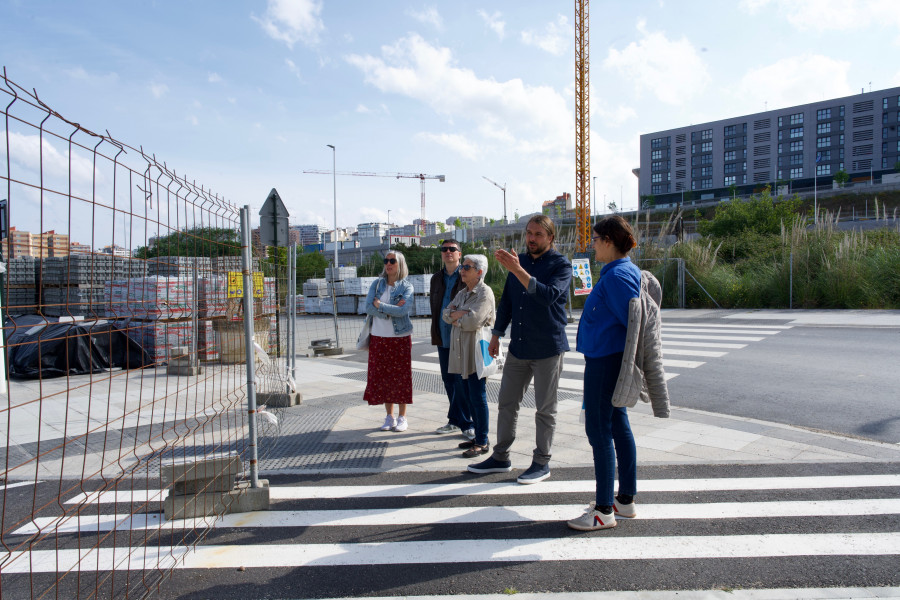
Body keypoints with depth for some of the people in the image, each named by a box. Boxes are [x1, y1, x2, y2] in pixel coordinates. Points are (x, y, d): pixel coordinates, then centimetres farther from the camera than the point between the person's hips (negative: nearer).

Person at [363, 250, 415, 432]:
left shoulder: (406, 286, -1)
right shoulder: (377, 284, 8)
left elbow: (404, 310, -18)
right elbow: (368, 307, -5)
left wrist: (380, 305, -11)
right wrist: (391, 309, -14)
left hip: (400, 337, -3)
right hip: (379, 337, 3)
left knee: (401, 376, 2)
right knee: (382, 376, 6)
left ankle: (402, 417, 14)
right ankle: (389, 417, 19)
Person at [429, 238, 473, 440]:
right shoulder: (436, 279, 15)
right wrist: (435, 333, 13)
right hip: (443, 338, 6)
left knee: (461, 381, -4)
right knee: (448, 379, 10)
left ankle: (457, 420, 6)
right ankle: (458, 421, 20)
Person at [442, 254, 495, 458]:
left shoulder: (485, 293, -11)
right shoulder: (462, 294, 16)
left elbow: (473, 321, -22)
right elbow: (445, 314, 9)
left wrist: (456, 318, -4)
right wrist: (461, 313, -10)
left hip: (476, 352, -8)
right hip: (461, 352, 9)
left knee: (478, 398, -3)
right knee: (468, 397, 14)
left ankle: (483, 442, 6)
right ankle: (478, 435, 25)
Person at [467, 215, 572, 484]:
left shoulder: (561, 265, -7)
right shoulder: (519, 261, 10)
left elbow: (548, 295, -26)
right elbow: (507, 300, 17)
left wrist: (518, 270, -31)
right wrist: (496, 335, 15)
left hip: (548, 348, -6)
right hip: (518, 346, 6)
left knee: (545, 408, 5)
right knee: (506, 403, 11)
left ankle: (541, 463, 18)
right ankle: (500, 458, 23)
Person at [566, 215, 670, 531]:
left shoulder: (617, 275, -18)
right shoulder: (626, 271, 12)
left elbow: (635, 321, -23)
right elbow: (632, 320, 17)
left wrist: (628, 363, -18)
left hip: (605, 361, -10)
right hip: (609, 360, 10)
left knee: (599, 431, -4)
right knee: (618, 426, 15)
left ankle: (604, 510, 6)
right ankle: (626, 499, 27)